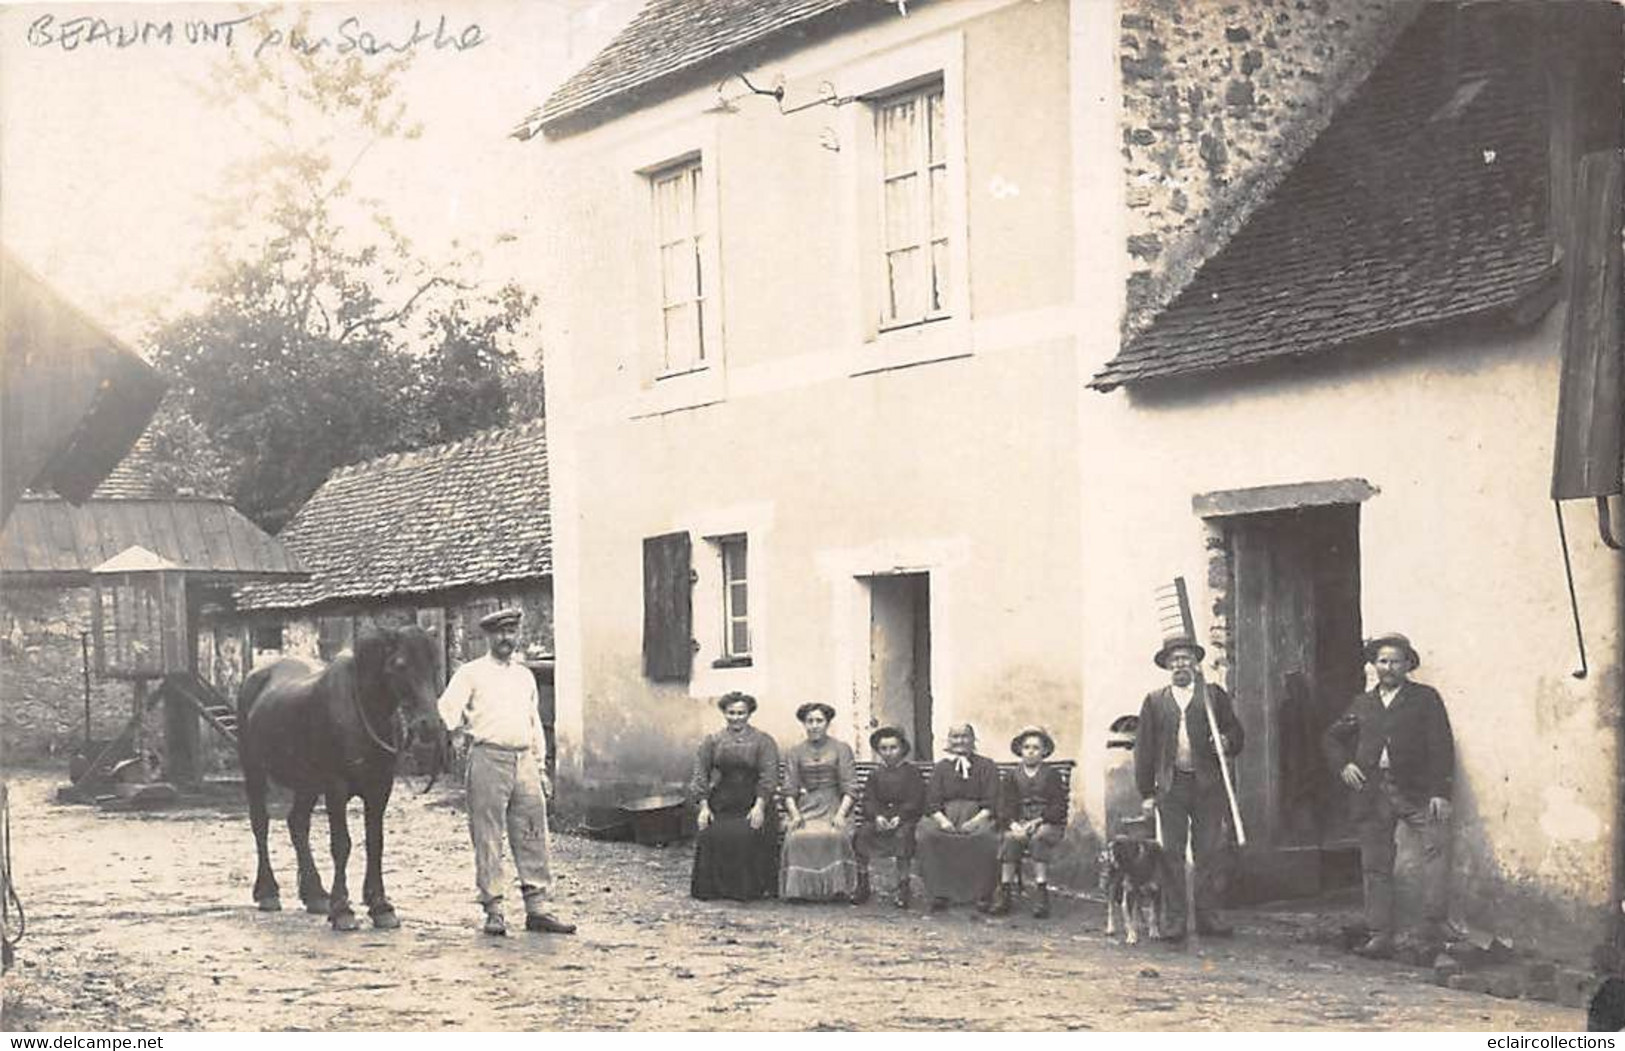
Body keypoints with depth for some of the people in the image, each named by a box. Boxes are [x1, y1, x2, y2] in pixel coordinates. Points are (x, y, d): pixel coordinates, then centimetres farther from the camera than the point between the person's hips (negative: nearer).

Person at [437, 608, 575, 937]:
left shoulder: (525, 676, 19)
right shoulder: (471, 673, 2)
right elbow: (448, 708, -9)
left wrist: (540, 767, 18)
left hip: (524, 761, 5)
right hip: (489, 759, -5)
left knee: (533, 836, 2)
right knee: (487, 837, -2)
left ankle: (537, 909, 5)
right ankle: (493, 910, 3)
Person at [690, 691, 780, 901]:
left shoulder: (763, 741, 4)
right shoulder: (712, 741, 11)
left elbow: (769, 776, -4)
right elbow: (700, 774, 7)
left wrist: (759, 806, -15)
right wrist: (704, 807, -4)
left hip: (752, 805, -2)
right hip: (720, 807, 2)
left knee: (749, 837, -26)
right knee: (711, 836, -22)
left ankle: (751, 888, -13)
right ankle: (714, 887, -9)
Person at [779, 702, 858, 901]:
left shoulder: (841, 749, 11)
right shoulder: (794, 753, 17)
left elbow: (849, 788, 3)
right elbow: (789, 790, 10)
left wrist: (841, 813, -13)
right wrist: (794, 814, -9)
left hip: (833, 806, -1)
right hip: (806, 809, 2)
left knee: (834, 836, -36)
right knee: (798, 837, -33)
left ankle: (835, 888, -26)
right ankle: (800, 890, -24)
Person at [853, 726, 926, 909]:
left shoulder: (911, 774, 5)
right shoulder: (875, 774, 15)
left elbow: (914, 801, -4)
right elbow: (868, 800, 5)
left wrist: (899, 818, -20)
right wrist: (877, 817, -16)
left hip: (905, 817, -3)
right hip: (879, 816, 3)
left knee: (903, 835, -36)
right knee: (862, 833, -26)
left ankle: (904, 886, -24)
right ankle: (862, 885, -12)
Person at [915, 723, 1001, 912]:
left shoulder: (986, 766, 11)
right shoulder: (941, 767, 18)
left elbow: (991, 803, 0)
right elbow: (932, 802, 8)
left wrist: (976, 820, -18)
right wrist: (942, 820, -14)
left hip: (977, 815, -2)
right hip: (946, 816, 2)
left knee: (986, 836, -37)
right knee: (926, 834, -30)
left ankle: (983, 894, -22)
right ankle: (939, 893, -22)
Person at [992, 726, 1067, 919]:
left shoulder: (1052, 775, 7)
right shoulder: (1014, 777, 14)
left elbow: (1059, 808, -3)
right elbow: (1005, 807, 5)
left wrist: (1037, 822, -16)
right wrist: (1014, 825, -16)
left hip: (1048, 825, -2)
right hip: (1020, 823, 2)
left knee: (1038, 837, -37)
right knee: (1009, 838, -32)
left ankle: (1041, 893, -41)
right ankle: (1005, 892, -34)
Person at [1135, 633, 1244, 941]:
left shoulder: (1214, 695, 11)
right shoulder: (1154, 701, 11)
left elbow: (1235, 732, 13)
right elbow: (1143, 748, 8)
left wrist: (1226, 742, -12)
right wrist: (1146, 793, 2)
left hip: (1208, 785, 0)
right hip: (1171, 786, 0)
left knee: (1211, 852, 0)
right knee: (1171, 854, -2)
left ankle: (1208, 916, 8)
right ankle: (1174, 920, 2)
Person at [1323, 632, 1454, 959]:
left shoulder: (1426, 698, 7)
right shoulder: (1362, 704, 19)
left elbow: (1441, 746, -1)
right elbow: (1332, 738, 28)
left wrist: (1440, 792, -11)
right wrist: (1342, 765, 7)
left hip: (1415, 790, -4)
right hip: (1372, 793, 4)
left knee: (1436, 844, -24)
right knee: (1375, 866, 3)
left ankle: (1434, 922, -24)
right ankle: (1380, 937, 7)